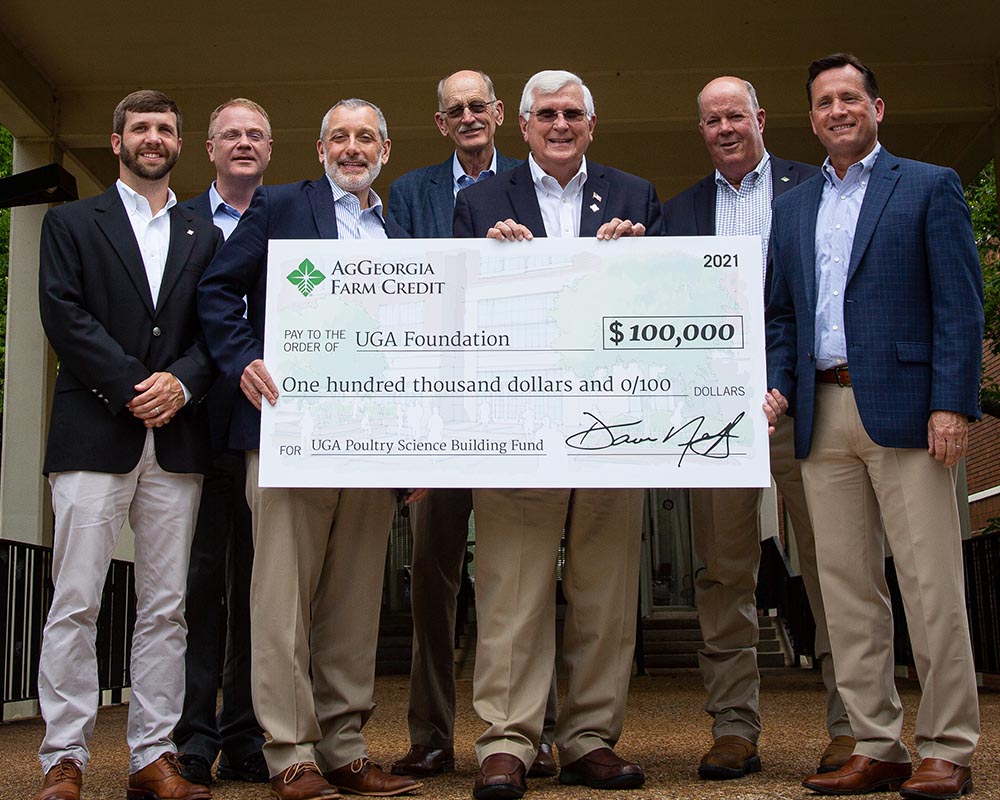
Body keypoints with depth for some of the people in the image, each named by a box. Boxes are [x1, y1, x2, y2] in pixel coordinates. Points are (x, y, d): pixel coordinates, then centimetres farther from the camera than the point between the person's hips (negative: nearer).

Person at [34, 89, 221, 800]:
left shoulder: (203, 237, 18)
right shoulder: (71, 224, 11)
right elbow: (63, 314, -2)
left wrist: (181, 382, -10)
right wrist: (131, 386, -11)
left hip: (176, 441, 3)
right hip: (95, 434, -3)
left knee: (166, 608, 3)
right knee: (75, 603, -5)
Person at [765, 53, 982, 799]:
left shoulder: (930, 187, 4)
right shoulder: (792, 206, 18)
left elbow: (960, 304, -3)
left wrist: (952, 404, -12)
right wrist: (778, 386, 2)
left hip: (903, 407, -5)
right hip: (824, 415, 5)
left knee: (931, 585, -4)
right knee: (848, 587, 6)